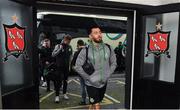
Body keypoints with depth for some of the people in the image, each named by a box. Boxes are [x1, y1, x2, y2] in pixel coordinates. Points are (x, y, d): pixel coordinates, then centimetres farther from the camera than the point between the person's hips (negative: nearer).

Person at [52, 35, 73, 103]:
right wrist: (60, 49, -26)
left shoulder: (69, 47, 5)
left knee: (65, 81, 13)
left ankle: (64, 93, 28)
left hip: (67, 67, 4)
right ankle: (57, 95, 7)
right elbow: (53, 55, -17)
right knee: (58, 81, -3)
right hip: (59, 66, -4)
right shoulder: (58, 46, -7)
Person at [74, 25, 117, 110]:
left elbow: (113, 63, 8)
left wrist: (107, 75, 0)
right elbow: (77, 66, -9)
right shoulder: (85, 50, -13)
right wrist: (88, 77, -11)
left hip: (103, 83, 4)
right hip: (91, 84, -3)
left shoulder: (108, 48, -3)